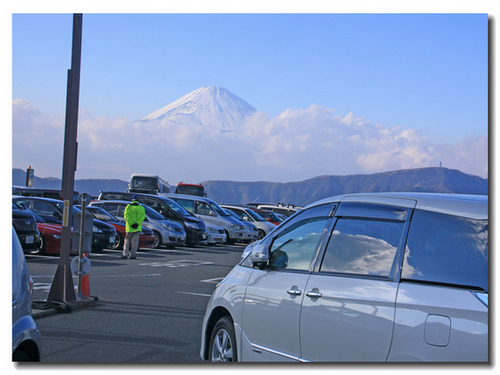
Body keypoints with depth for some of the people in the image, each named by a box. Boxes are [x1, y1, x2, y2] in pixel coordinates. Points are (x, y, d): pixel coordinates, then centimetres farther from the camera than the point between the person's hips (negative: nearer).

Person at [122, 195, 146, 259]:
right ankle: (133, 255, -2)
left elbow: (126, 216, -9)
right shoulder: (141, 208, 5)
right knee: (135, 241, 3)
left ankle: (125, 254, -1)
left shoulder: (128, 207, 2)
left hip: (129, 227, -1)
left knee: (127, 241, 7)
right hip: (138, 228, 1)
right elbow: (143, 217, -7)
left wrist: (131, 224, -12)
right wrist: (137, 223, -12)